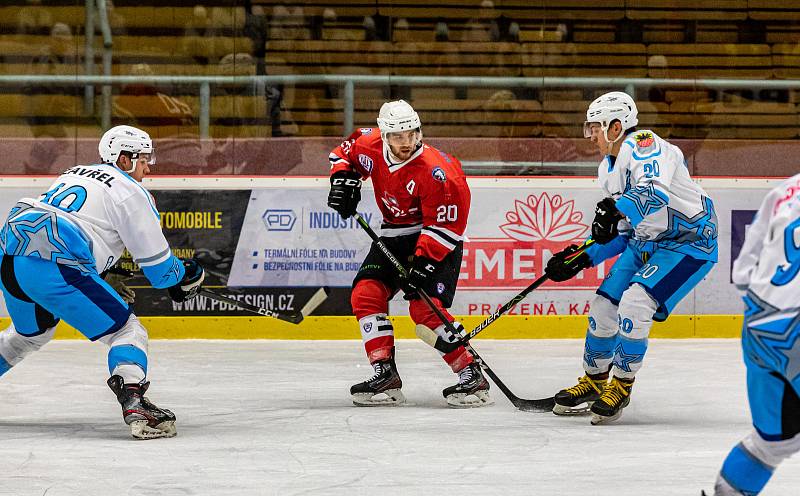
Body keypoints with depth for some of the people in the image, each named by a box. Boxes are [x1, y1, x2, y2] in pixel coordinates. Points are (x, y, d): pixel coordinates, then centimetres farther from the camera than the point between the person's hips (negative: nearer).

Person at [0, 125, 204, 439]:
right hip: (53, 267, -8)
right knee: (127, 331, -1)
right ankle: (134, 405, -22)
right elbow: (154, 257, 3)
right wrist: (181, 278, 23)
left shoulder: (74, 174, 27)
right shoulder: (130, 191, 3)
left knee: (30, 333, 35)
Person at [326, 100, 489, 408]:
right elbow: (345, 151, 12)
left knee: (425, 307, -21)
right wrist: (343, 178, -6)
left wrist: (424, 262, -31)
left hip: (436, 238, -7)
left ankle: (473, 378, -17)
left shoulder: (435, 171, -29)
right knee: (365, 295, -6)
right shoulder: (371, 146, -12)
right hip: (394, 234, 7)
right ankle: (385, 375, -3)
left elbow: (446, 224, -25)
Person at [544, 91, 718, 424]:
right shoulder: (608, 169, 10)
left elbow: (656, 192, -40)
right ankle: (595, 382, 22)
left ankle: (621, 385, -9)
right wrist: (583, 258, 7)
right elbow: (622, 233, 17)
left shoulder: (644, 144, -20)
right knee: (604, 305, 4)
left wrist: (617, 209, -54)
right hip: (647, 242, 10)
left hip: (690, 240, -10)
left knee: (635, 303, -23)